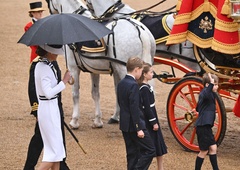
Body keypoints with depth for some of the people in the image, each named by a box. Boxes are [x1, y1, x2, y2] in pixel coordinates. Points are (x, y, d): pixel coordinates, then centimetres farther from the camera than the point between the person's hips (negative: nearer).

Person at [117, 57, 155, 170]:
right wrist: (139, 129, -20)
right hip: (134, 125, -9)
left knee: (132, 153, 13)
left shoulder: (121, 84, 10)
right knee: (149, 150, -3)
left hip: (124, 125, 9)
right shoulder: (133, 85, -18)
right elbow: (134, 108, -22)